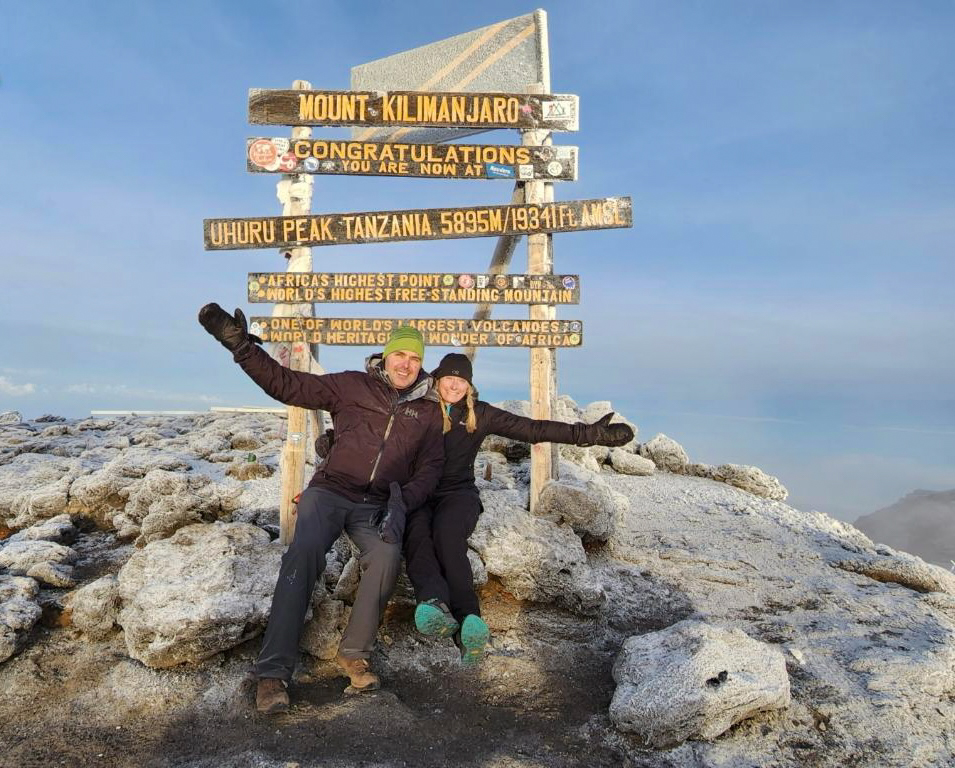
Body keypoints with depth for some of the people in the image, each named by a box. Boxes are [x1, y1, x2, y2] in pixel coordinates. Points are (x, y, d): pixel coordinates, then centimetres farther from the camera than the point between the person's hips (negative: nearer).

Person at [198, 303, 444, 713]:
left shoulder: (429, 411, 13)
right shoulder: (353, 385, 6)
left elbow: (430, 465, 11)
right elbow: (286, 384, 1)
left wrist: (403, 499, -8)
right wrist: (240, 345, -8)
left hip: (378, 505, 1)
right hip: (330, 491, -1)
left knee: (386, 555, -31)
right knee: (304, 550, -30)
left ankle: (353, 653, -14)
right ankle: (273, 671, -25)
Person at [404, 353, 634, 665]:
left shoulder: (479, 414, 10)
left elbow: (533, 429, 6)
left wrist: (589, 434, 1)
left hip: (458, 493, -1)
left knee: (447, 533, -35)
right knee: (415, 532, -35)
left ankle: (468, 624, -50)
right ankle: (434, 603, -56)